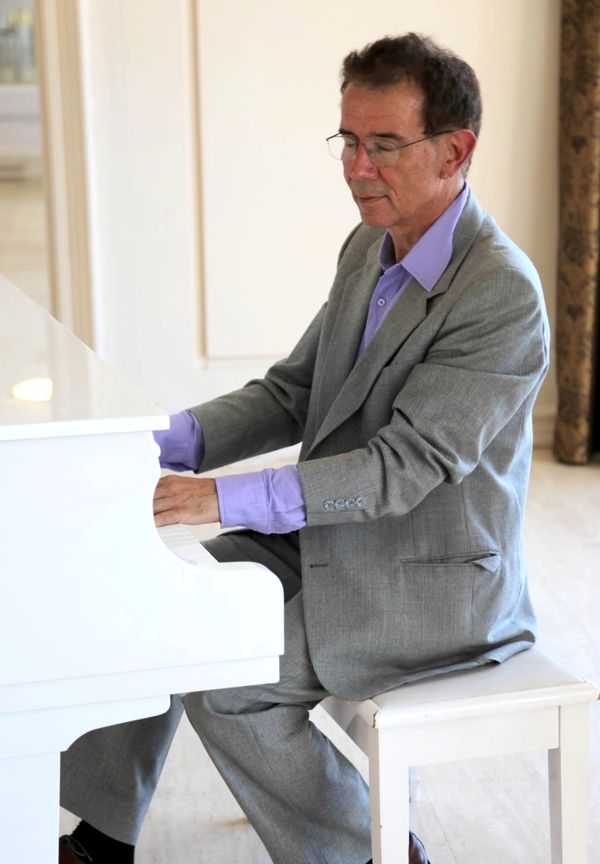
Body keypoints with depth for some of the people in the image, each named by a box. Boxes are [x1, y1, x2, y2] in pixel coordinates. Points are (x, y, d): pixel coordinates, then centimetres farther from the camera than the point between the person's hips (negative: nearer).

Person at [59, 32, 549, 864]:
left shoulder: (502, 293, -24)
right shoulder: (370, 248, 5)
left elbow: (404, 466, -28)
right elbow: (293, 392, 7)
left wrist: (228, 498, -33)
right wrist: (165, 442, -8)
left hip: (429, 580, -9)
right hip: (333, 538, 9)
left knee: (216, 674, -15)